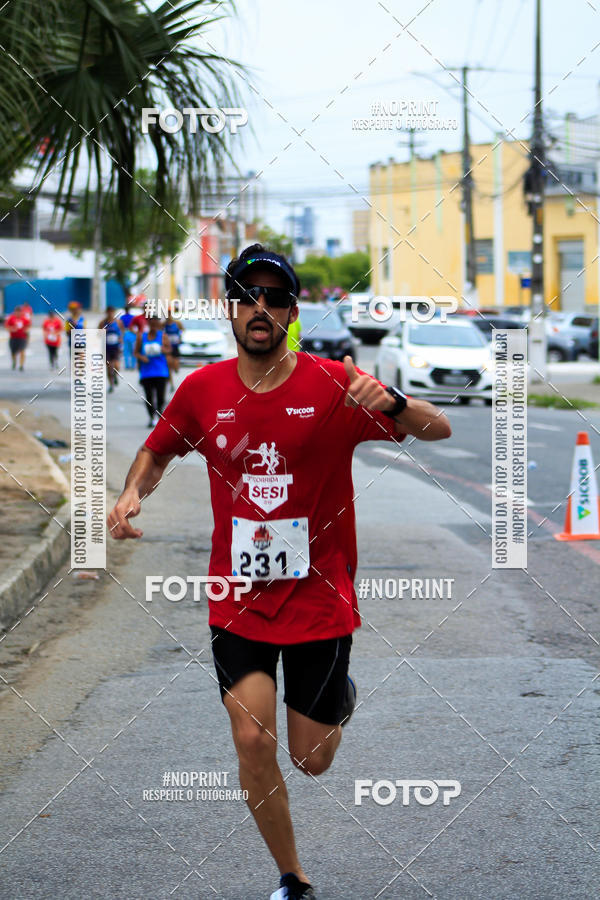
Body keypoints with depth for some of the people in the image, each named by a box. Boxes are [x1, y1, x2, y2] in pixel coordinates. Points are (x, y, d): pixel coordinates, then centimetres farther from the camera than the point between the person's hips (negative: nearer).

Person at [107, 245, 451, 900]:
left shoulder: (332, 384, -10)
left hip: (319, 598, -1)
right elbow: (158, 451, 17)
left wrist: (390, 402, -32)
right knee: (252, 742, -10)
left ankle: (339, 696, 43)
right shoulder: (202, 390, -2)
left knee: (311, 760, 6)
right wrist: (133, 492, -5)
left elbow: (439, 431, -11)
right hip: (239, 600, 2)